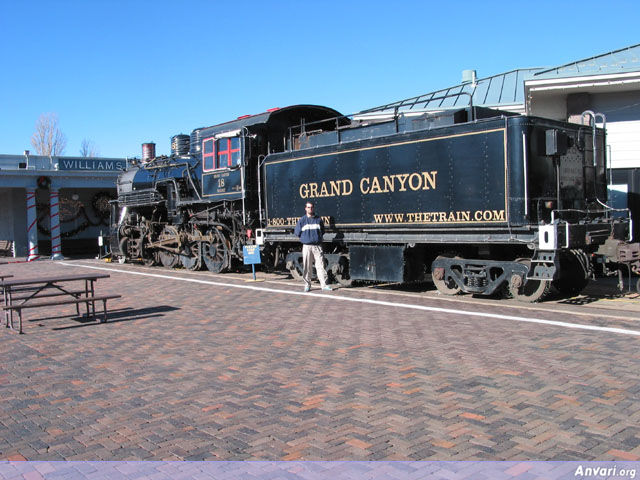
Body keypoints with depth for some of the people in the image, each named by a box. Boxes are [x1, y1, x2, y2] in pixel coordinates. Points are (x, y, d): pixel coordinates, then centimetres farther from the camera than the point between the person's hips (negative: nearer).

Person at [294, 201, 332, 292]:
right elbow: (297, 233, 9)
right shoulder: (301, 220, 5)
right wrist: (305, 238, 7)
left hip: (318, 246, 1)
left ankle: (324, 285, -3)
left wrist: (318, 237, 7)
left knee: (320, 265, -4)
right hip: (307, 246, 0)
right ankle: (307, 284, 11)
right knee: (307, 267, 2)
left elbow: (322, 231, 18)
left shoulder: (318, 219, 9)